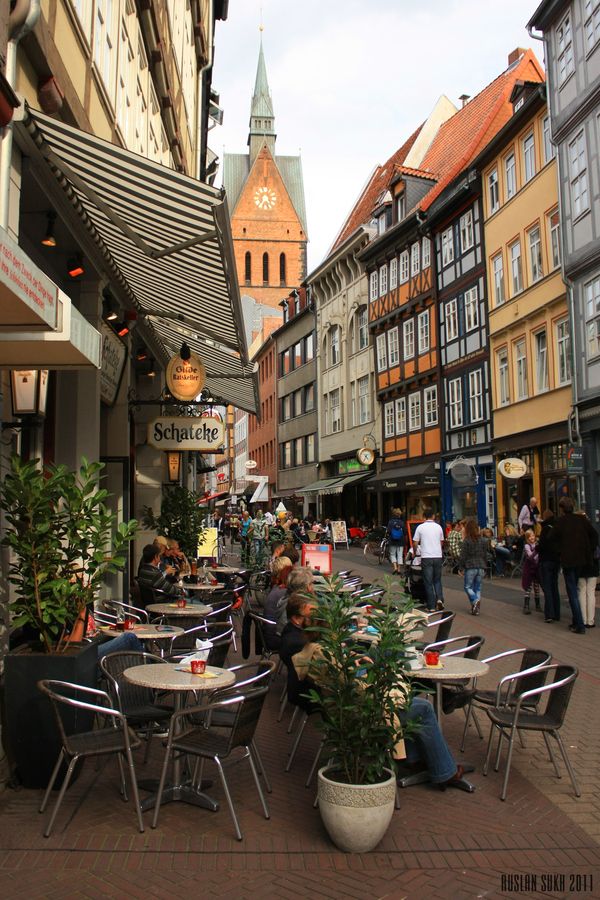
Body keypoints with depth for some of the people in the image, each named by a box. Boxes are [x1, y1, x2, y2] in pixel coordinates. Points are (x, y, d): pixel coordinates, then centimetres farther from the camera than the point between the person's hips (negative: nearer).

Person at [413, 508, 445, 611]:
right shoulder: (438, 527, 6)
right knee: (437, 580, 17)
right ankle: (439, 598, -4)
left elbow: (415, 543, 1)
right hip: (438, 556, 3)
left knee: (428, 582, 3)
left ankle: (431, 606, 3)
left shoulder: (420, 527, -2)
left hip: (426, 557, -2)